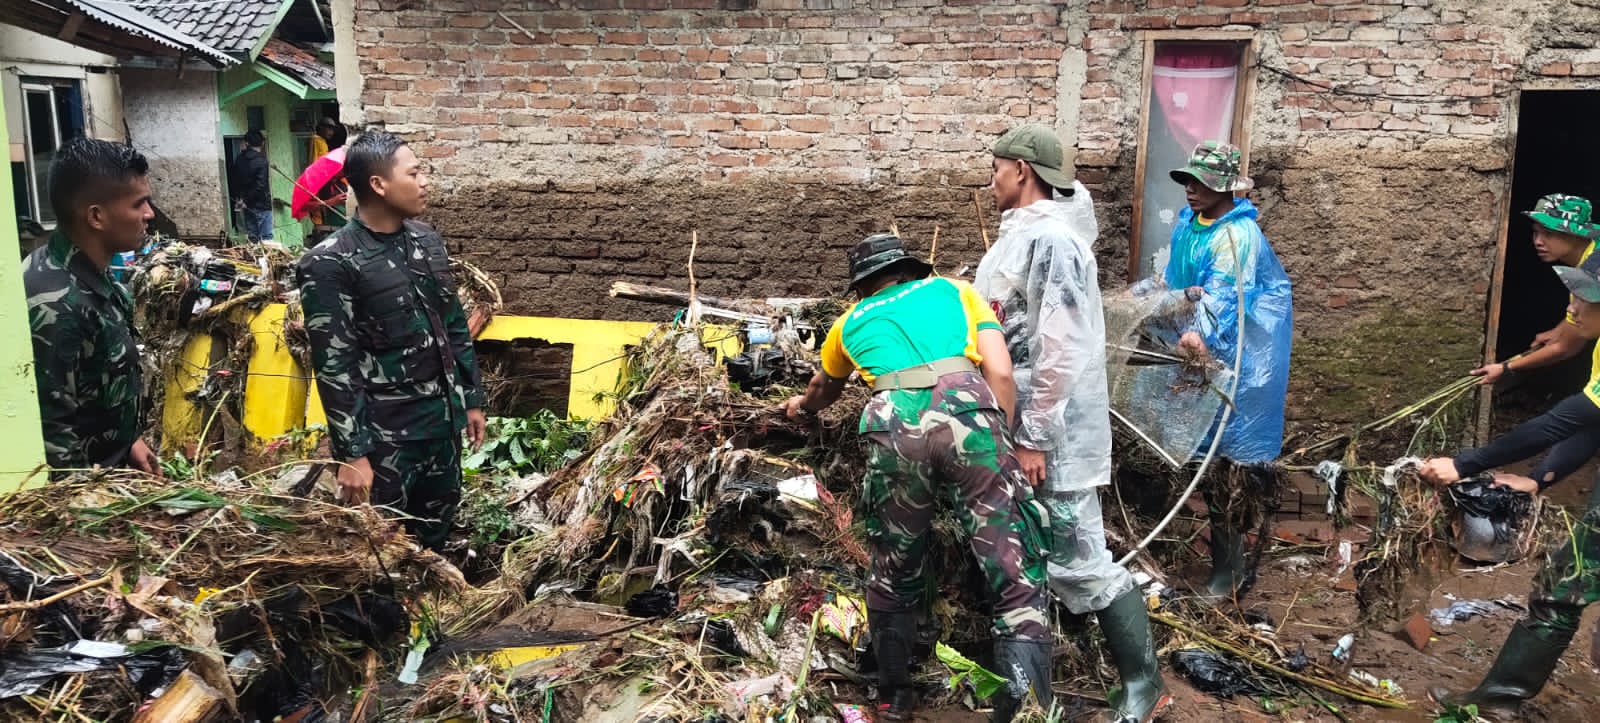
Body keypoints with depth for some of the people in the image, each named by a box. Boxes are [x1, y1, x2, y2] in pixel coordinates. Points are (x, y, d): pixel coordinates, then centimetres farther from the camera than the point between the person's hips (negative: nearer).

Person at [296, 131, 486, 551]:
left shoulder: (427, 241, 5)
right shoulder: (331, 263, -15)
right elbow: (333, 365, -16)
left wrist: (471, 399, 15)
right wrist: (352, 452, -17)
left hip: (441, 421, 6)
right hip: (383, 435, -6)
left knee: (435, 538, 17)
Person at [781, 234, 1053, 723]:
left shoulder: (852, 321, 34)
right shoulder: (954, 291, 30)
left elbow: (824, 388, 55)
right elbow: (1001, 374, 14)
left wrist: (803, 406, 76)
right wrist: (997, 446, 19)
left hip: (894, 426, 2)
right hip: (967, 413, -1)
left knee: (893, 571, 20)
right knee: (1017, 572, 3)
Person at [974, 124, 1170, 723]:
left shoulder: (1053, 240, -20)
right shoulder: (1021, 233, 12)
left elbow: (1060, 351, -24)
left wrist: (1034, 437, -22)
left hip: (1050, 430, -10)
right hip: (1015, 419, 10)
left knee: (1079, 560, -3)